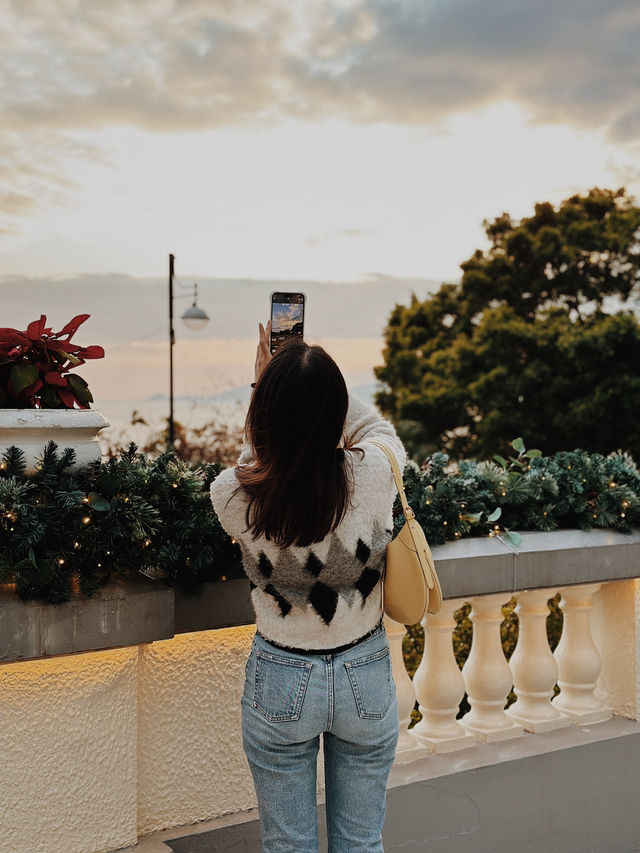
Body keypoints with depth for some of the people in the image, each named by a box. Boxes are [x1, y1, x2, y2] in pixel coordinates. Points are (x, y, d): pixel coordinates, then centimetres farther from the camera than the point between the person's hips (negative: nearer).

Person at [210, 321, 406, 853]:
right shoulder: (373, 475, -21)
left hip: (281, 680, 0)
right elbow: (380, 428, 4)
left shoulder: (231, 494, -20)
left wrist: (268, 386, 10)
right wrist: (322, 384, 6)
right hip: (365, 678, 1)